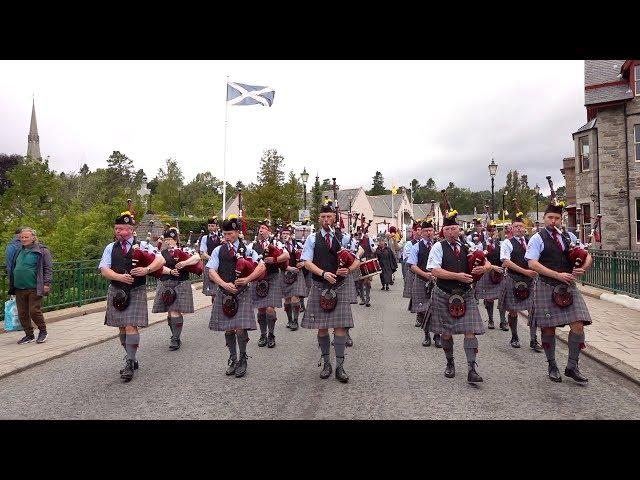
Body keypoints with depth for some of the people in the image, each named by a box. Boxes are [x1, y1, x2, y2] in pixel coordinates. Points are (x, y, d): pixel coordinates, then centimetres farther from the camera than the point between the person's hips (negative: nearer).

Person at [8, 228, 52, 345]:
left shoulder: (41, 250, -5)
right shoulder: (18, 251, 13)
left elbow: (48, 268, -7)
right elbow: (12, 268, 23)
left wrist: (46, 283, -12)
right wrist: (12, 286, 21)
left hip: (34, 289, -6)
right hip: (19, 289, 6)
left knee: (34, 311, -5)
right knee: (22, 313, 9)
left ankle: (43, 331, 15)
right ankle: (29, 335, 22)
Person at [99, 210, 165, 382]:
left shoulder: (141, 245, 0)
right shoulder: (111, 248, 8)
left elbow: (161, 260, -8)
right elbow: (104, 269, -2)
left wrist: (147, 270, -25)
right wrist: (120, 277, -19)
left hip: (136, 291, -4)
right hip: (116, 291, 4)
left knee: (131, 326, -11)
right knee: (122, 327, 11)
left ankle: (129, 364, -3)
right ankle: (131, 359, 27)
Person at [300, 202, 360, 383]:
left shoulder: (343, 238, 6)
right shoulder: (312, 239, 5)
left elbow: (357, 261, 6)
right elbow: (307, 262, -3)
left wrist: (348, 270, -15)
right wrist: (324, 274, -18)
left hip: (339, 287, 0)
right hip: (319, 287, 0)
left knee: (339, 327, -2)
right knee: (322, 327, 6)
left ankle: (340, 366, 7)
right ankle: (326, 363, 22)